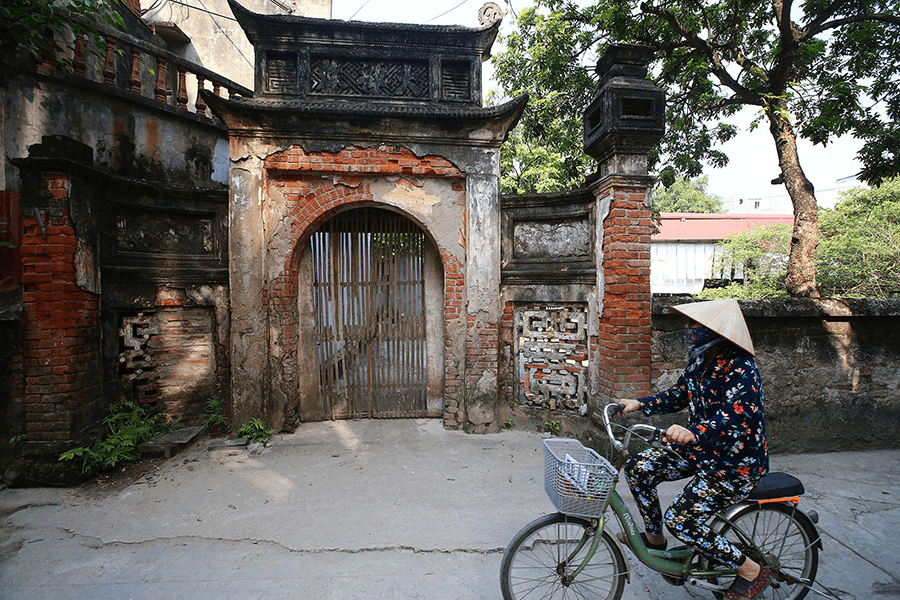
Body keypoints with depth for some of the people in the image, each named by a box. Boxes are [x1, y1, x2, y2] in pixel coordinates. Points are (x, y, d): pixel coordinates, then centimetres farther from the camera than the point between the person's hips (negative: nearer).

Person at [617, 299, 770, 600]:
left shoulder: (740, 370, -26)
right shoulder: (701, 359, 1)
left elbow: (735, 419, -40)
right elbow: (679, 394, 12)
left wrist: (693, 433, -56)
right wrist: (639, 404, 1)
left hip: (734, 464, -8)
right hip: (700, 449, 9)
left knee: (680, 519, -15)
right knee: (638, 468, -1)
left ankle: (751, 572, 8)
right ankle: (654, 537, 23)